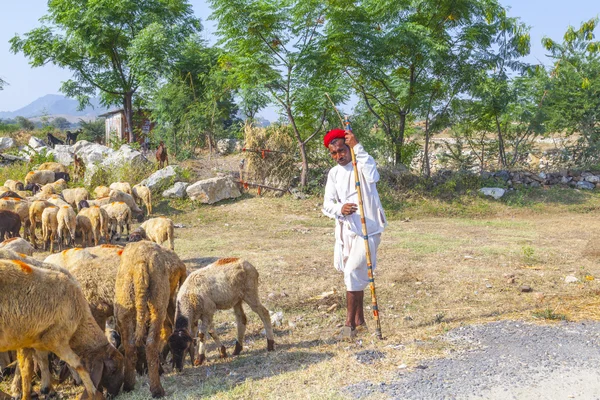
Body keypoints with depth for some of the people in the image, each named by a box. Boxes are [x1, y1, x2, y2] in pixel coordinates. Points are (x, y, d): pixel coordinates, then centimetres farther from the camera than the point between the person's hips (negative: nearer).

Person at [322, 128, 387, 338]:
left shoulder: (362, 165, -3)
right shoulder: (334, 174, 8)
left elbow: (373, 177, -28)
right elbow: (327, 204, 1)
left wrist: (357, 147, -27)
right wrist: (340, 208, -23)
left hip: (368, 229, -5)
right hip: (346, 230, 6)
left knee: (353, 273, -14)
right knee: (355, 275, 15)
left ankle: (350, 323, -5)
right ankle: (359, 320, 28)